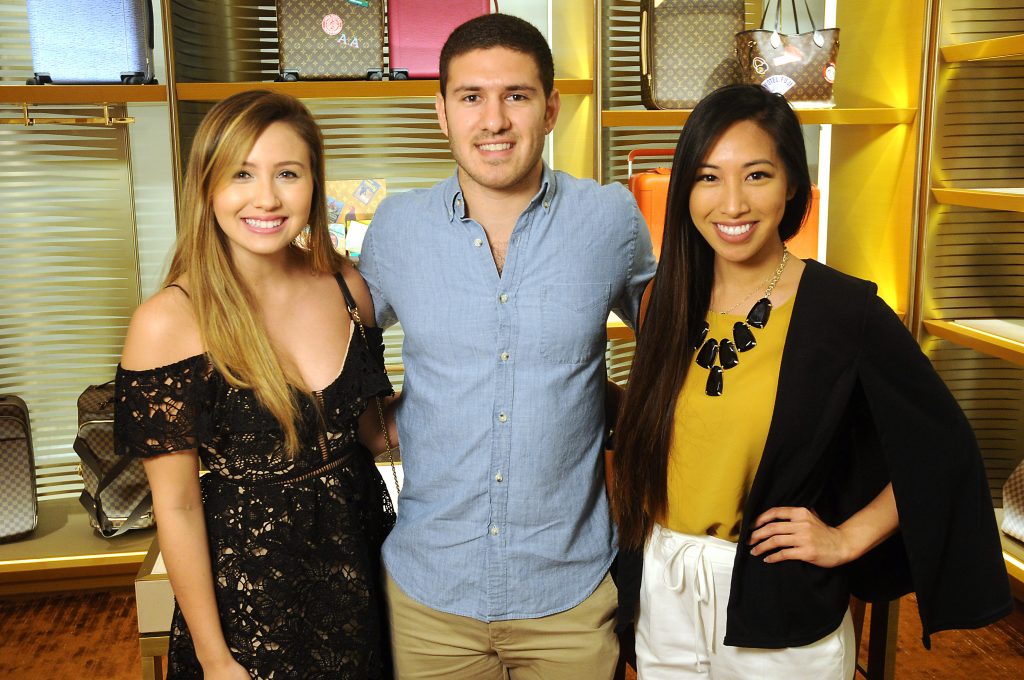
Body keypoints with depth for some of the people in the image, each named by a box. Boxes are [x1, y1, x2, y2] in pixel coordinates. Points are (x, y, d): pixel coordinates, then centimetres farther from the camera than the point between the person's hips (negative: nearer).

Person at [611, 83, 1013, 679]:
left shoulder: (845, 310, -15)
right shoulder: (672, 299, -1)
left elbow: (945, 448, -6)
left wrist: (847, 538, -8)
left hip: (779, 614, -4)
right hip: (662, 595, 4)